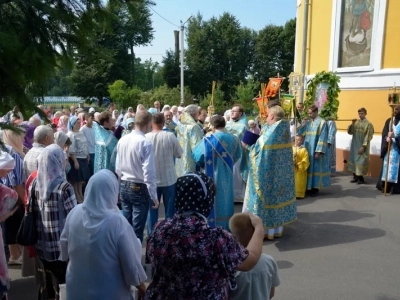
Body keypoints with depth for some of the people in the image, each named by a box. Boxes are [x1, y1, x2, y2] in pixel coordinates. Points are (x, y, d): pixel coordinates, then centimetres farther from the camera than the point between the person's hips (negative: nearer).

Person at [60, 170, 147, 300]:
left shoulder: (74, 213, -14)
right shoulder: (117, 222, -29)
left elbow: (64, 246, 2)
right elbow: (131, 262, -20)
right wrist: (141, 285, -3)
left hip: (77, 287, 4)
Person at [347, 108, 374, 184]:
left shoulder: (368, 124, -8)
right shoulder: (356, 123, 8)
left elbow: (368, 136, -11)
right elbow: (349, 132, 3)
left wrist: (363, 146, -16)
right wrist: (352, 124, -11)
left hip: (362, 146, -5)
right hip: (354, 145, 6)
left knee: (361, 161, -2)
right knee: (353, 160, 9)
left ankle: (361, 178, 8)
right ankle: (355, 176, 19)